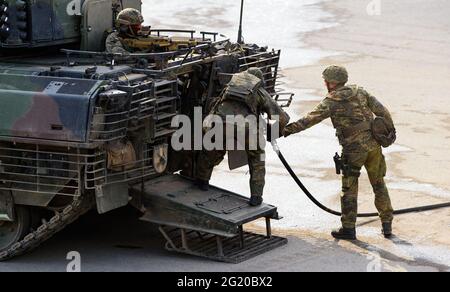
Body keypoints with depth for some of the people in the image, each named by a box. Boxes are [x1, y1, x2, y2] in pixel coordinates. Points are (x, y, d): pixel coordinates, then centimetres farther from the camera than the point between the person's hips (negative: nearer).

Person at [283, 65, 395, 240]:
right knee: (379, 185, 15)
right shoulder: (360, 92, 6)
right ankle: (387, 225, 17)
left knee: (349, 190, 7)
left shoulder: (331, 102, -8)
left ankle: (348, 229, 9)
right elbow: (382, 111, 6)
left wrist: (288, 130, -16)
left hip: (354, 149, -5)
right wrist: (390, 129, 18)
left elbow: (310, 119, -16)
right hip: (373, 144, 5)